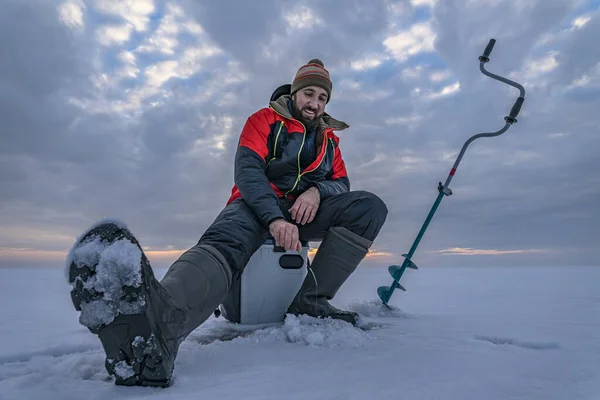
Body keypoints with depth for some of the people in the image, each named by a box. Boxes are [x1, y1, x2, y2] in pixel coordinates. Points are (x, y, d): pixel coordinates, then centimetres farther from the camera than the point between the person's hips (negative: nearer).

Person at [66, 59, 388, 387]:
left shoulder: (328, 138, 20)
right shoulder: (264, 120, 5)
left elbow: (342, 183, 13)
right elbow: (247, 170, -11)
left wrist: (318, 190, -13)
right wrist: (275, 219, -28)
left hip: (305, 210, 5)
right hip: (258, 205, -4)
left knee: (370, 206, -19)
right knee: (225, 242, -39)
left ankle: (310, 301, -23)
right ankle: (156, 324, -71)